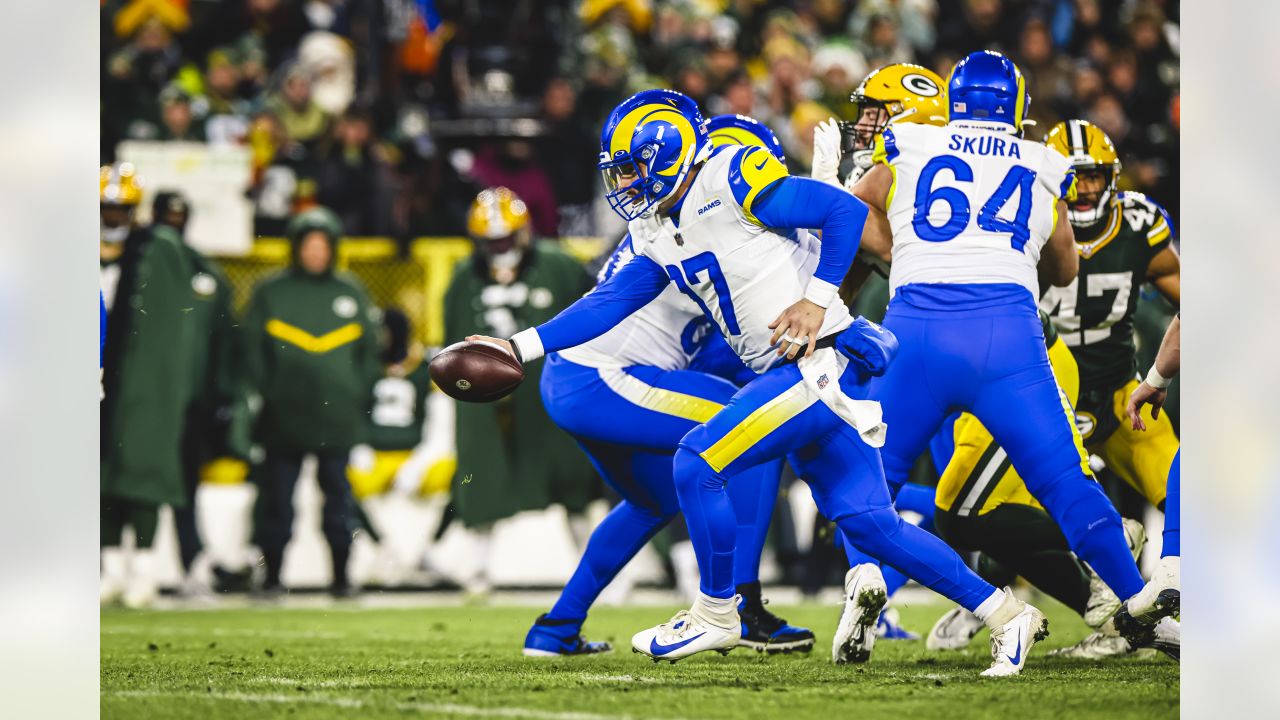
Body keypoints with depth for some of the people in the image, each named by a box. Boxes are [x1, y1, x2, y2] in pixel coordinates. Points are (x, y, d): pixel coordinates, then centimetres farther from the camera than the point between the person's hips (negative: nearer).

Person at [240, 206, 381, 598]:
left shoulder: (351, 293, 12)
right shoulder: (270, 292, 6)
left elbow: (368, 350, 15)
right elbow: (253, 349, 6)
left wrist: (363, 397, 6)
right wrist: (259, 394, -3)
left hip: (337, 415, 1)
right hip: (283, 416, -1)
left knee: (338, 496, 2)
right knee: (277, 496, 0)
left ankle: (341, 576, 9)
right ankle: (272, 575, 6)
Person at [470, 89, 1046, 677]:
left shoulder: (730, 181, -12)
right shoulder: (659, 234, 15)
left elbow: (846, 211, -12)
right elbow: (608, 305, 15)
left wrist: (816, 299, -16)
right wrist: (520, 347, 7)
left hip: (821, 360, -9)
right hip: (794, 377, 9)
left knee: (698, 464, -10)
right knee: (866, 522, 7)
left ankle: (716, 615, 5)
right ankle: (1006, 615, 13)